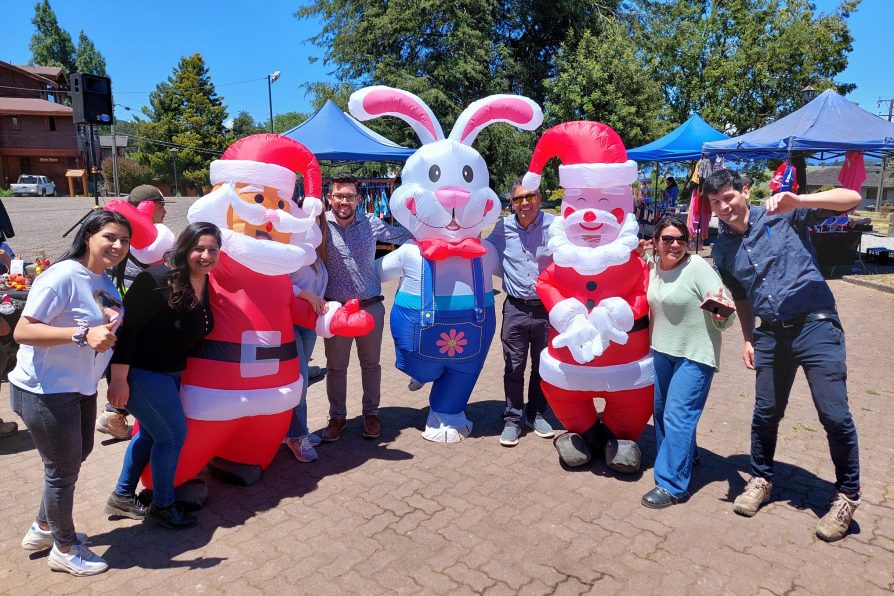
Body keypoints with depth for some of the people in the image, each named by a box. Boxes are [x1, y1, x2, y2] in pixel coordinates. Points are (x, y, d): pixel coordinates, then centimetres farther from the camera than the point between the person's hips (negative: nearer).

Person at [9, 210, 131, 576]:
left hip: (81, 388, 9)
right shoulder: (63, 276, -22)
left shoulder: (105, 282, 3)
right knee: (63, 469, 7)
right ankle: (65, 549, 30)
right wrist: (83, 334, -35)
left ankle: (44, 528, 46)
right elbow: (22, 331, -26)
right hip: (45, 391, -9)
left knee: (77, 456, 24)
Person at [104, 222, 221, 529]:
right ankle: (163, 506, 20)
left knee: (151, 432, 21)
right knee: (174, 434, 0)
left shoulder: (203, 283, 2)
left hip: (169, 372, 9)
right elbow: (127, 327, -24)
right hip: (140, 371, -9)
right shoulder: (158, 279, -24)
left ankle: (122, 497, 40)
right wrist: (118, 379, -23)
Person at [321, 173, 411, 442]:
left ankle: (371, 414, 33)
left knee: (370, 364, 15)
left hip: (371, 307, 2)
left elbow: (405, 235, 10)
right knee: (335, 367, 12)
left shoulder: (371, 223, 0)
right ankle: (337, 417, 31)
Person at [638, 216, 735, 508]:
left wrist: (722, 315, -42)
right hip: (661, 350, 7)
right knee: (661, 411, 19)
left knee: (677, 416, -8)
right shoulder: (653, 267, 0)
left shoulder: (698, 267, -19)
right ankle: (684, 456, 43)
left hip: (695, 355, -7)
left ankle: (672, 486, 3)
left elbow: (725, 317, -20)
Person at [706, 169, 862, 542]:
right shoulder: (723, 248, 8)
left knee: (835, 415, -3)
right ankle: (761, 480, 31)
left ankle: (848, 496, 18)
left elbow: (851, 199, -12)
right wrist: (748, 339, 11)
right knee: (766, 412, 11)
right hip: (771, 334, 4)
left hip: (816, 325, -4)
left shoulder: (783, 215, -5)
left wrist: (798, 201, -28)